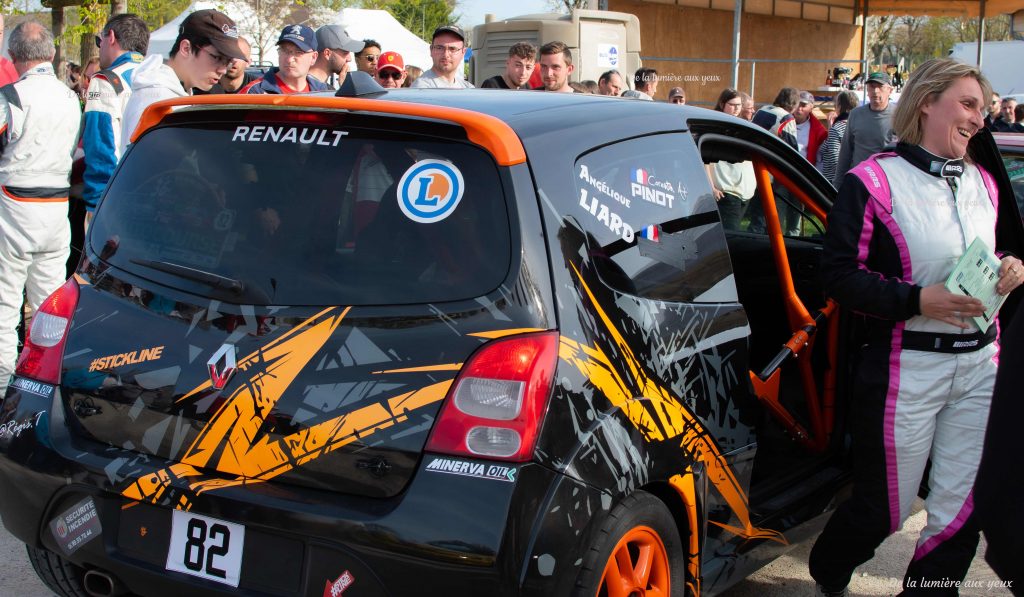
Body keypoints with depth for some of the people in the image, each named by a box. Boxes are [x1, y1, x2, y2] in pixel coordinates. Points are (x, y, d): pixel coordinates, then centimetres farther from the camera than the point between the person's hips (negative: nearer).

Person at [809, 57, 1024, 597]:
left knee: (963, 507, 7)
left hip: (979, 364, 6)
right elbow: (840, 275, -13)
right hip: (906, 367, -5)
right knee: (885, 508, 7)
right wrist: (918, 300, -23)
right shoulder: (874, 181, -8)